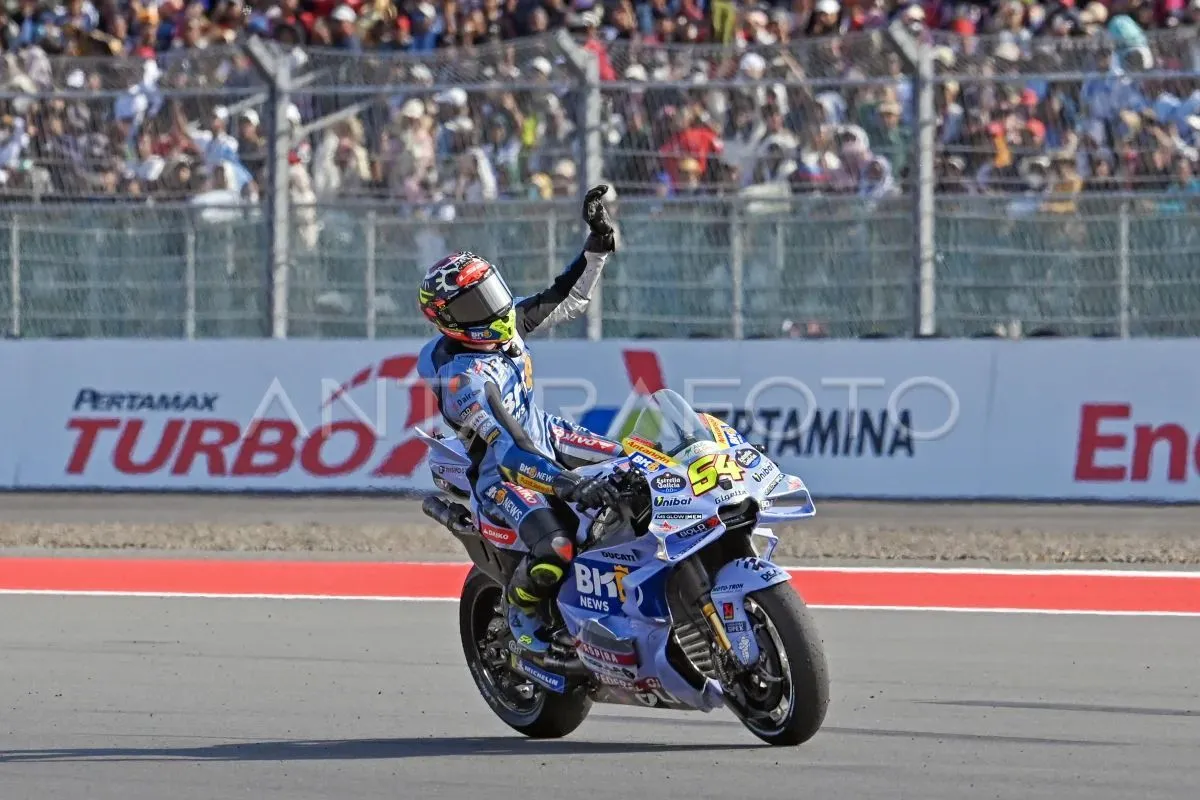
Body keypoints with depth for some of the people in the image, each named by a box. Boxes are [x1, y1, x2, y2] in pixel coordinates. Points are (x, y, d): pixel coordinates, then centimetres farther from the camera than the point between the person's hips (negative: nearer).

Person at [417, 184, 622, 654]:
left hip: (540, 433, 10)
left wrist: (597, 245, -5)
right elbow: (509, 450, -37)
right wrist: (572, 485, -47)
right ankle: (519, 608, 3)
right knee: (556, 551, -31)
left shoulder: (508, 323, -4)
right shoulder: (463, 377, -29)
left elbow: (569, 299, 9)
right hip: (502, 475, -10)